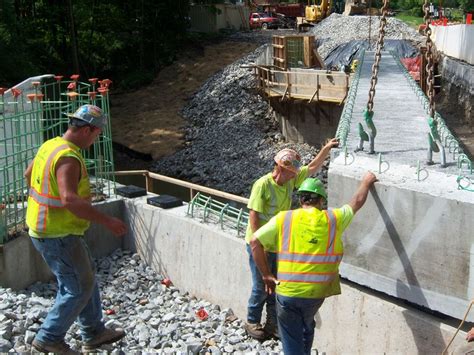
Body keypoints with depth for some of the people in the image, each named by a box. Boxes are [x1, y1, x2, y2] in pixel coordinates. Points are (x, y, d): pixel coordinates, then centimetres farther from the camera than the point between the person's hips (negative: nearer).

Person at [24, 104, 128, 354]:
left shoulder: (50, 145, 6)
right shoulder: (68, 158, -25)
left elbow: (29, 174, 22)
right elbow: (70, 200, -37)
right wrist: (107, 221, -31)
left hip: (42, 228, 10)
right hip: (58, 236, -10)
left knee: (85, 277, 20)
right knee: (79, 287, 4)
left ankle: (94, 333, 31)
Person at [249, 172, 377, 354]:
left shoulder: (283, 219, -4)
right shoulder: (333, 218, 0)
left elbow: (255, 241, -8)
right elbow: (357, 202, 17)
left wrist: (266, 274, -1)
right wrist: (366, 182, 36)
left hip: (286, 291, -2)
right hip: (316, 293, 2)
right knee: (307, 328, 30)